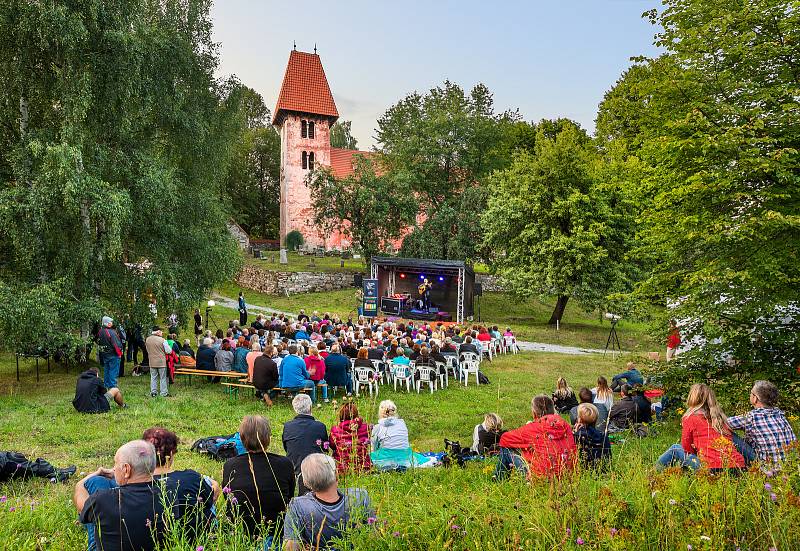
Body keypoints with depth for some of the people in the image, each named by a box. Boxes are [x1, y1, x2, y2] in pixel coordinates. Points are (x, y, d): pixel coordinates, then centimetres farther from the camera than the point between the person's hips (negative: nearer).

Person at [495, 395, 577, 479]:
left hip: (542, 475, -6)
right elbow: (573, 453, 7)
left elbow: (504, 439, -3)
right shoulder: (565, 425, -1)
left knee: (506, 449, 10)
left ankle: (498, 479, 32)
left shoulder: (534, 428, -14)